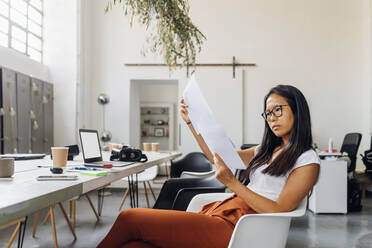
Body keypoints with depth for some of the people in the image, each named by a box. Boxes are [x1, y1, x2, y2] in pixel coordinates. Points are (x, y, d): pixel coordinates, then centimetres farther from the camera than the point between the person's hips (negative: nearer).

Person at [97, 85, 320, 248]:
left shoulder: (307, 160, -1)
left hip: (234, 228, -7)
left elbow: (279, 210, -11)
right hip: (220, 211, 7)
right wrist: (191, 122, 16)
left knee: (130, 218, -12)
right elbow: (216, 157, 23)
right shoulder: (268, 151, 22)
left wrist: (231, 182, -20)